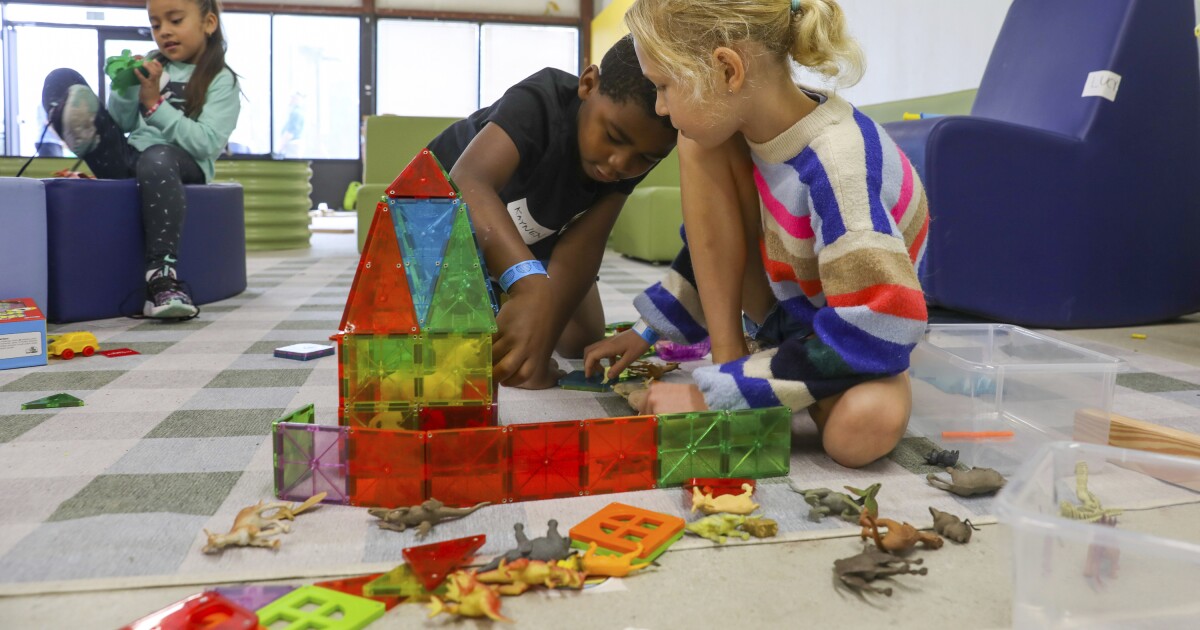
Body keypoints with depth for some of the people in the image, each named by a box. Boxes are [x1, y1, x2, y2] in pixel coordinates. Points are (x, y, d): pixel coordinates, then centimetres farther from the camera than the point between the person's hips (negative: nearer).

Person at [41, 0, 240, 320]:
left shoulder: (221, 80, 0)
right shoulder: (152, 65, 16)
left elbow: (208, 144, -14)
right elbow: (122, 125, 15)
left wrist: (155, 104, -16)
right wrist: (125, 89, -4)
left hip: (183, 166, -5)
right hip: (127, 158, 6)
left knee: (157, 159, -43)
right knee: (62, 80, 0)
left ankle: (163, 279, -49)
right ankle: (86, 137, -36)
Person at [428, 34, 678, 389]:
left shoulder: (639, 147, -25)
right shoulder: (540, 103, -41)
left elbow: (583, 244, -31)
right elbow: (468, 184, -59)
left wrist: (541, 343, -45)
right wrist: (531, 285, -75)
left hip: (534, 238, 4)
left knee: (583, 343, -3)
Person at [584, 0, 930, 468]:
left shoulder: (836, 163, -34)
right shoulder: (763, 124, -13)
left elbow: (876, 331, -36)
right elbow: (718, 245, 6)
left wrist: (713, 395, -33)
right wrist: (648, 331, 7)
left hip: (846, 341, -5)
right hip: (783, 314, 6)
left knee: (867, 427, -41)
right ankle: (728, 358, -14)